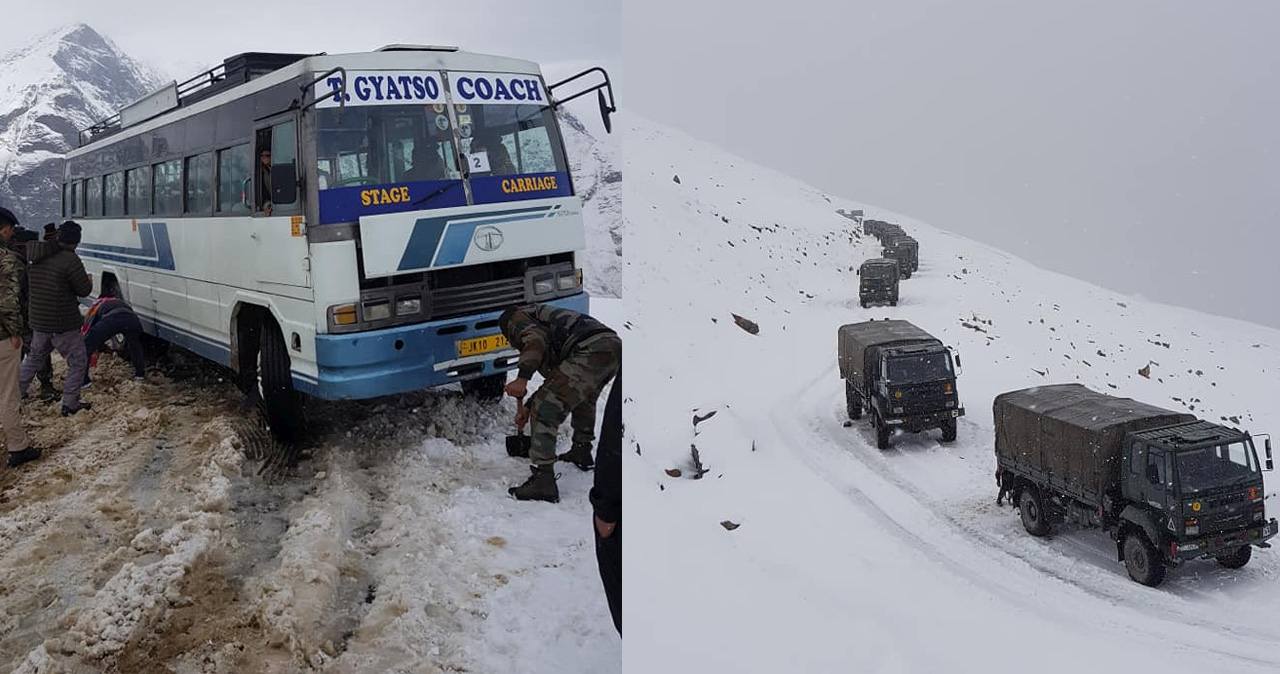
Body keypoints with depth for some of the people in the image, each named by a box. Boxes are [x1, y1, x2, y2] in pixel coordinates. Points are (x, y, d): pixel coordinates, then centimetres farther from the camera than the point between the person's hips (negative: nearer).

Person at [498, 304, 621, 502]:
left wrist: (522, 378, -19)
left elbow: (536, 339, -10)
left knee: (545, 411, -6)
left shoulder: (518, 318, 16)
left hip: (590, 351, -9)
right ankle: (582, 451, 49)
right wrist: (527, 406, 48)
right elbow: (555, 377, 45)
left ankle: (543, 480, -11)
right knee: (584, 397, 37)